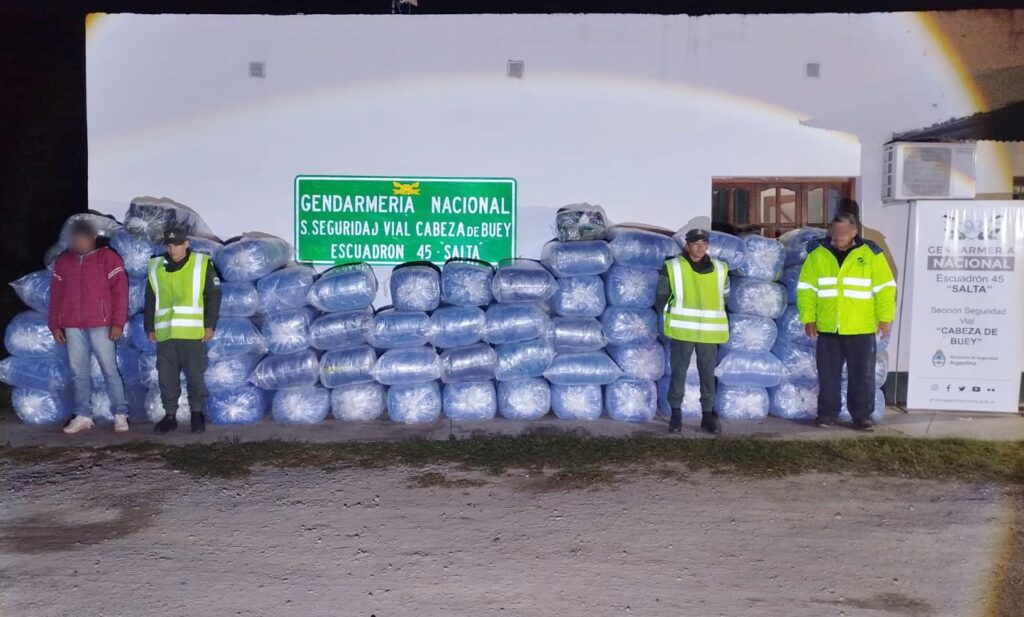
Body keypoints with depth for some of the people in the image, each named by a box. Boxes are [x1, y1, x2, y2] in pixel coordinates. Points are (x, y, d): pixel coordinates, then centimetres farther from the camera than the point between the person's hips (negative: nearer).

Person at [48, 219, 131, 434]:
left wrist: (117, 322, -11)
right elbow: (56, 295, 14)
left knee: (109, 370, -2)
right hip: (72, 327, 4)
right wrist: (55, 325, 9)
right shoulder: (62, 261, 12)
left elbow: (120, 291, -6)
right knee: (79, 373, 6)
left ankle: (120, 414, 2)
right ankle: (83, 416, 12)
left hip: (100, 325, -4)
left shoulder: (107, 258, -2)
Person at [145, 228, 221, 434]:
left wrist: (209, 325, -5)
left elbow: (213, 296, 0)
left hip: (193, 334, -3)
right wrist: (150, 328, 11)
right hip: (165, 334, 4)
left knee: (195, 376, 0)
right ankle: (170, 415, 18)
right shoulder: (156, 268, 11)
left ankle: (198, 415, 12)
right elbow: (150, 301, 16)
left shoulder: (202, 265, 1)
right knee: (166, 378, 7)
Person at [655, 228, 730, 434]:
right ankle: (676, 414, 13)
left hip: (709, 332, 3)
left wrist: (715, 320, 13)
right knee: (678, 372, 3)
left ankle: (708, 415, 17)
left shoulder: (720, 269, 6)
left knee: (708, 373, 7)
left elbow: (724, 296, 18)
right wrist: (673, 318, 4)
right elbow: (662, 298, 4)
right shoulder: (672, 268, -3)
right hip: (681, 331, -2)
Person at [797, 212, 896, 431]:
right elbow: (806, 288, 2)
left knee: (862, 374, 6)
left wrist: (885, 318, -4)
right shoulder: (817, 253, 1)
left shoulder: (871, 253, -2)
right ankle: (827, 413, 22)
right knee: (828, 374, 10)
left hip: (861, 328, -1)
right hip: (827, 328, 1)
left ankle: (862, 414, 18)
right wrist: (808, 318, -3)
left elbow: (885, 287, 1)